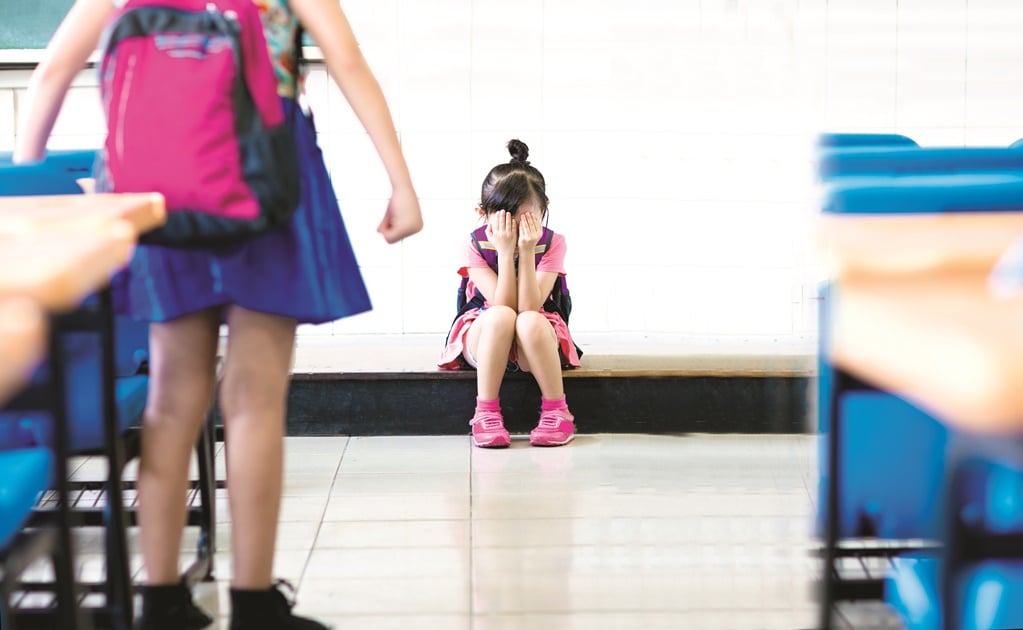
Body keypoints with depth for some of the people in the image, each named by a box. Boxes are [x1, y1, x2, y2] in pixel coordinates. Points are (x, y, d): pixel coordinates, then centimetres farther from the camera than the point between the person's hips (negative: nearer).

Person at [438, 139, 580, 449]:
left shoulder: (552, 243, -10)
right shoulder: (474, 245, -11)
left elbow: (529, 306, -21)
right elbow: (502, 304, -21)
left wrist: (526, 251, -28)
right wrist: (505, 251, -28)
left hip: (534, 345, 0)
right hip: (481, 340, 0)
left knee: (529, 321, -37)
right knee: (500, 316, -36)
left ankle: (556, 411, -22)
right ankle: (486, 413, -29)